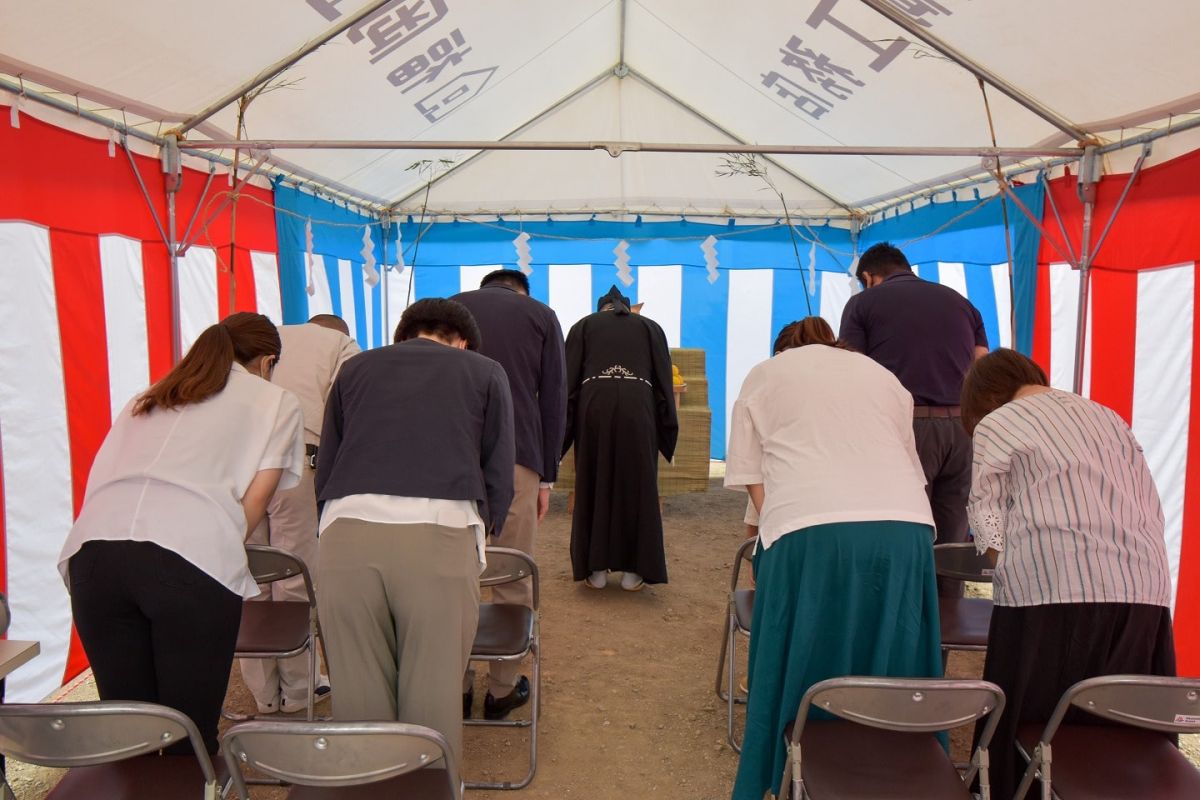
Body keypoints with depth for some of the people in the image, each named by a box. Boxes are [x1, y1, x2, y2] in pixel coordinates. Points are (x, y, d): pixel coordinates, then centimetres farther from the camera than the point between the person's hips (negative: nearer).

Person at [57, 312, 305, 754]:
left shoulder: (147, 399, 32)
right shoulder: (276, 402, 19)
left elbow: (103, 478, 25)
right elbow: (254, 499, 9)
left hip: (95, 552, 5)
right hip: (190, 558, -4)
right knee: (191, 737, 6)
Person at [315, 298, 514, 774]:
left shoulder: (355, 368, 26)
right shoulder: (485, 372, 20)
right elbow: (499, 474, 16)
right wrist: (482, 535, 31)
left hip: (348, 529, 2)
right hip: (440, 531, -2)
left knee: (358, 691, 12)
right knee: (433, 693, 8)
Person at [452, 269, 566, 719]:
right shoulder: (541, 315, 14)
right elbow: (553, 398, 7)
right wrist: (546, 477, 10)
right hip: (516, 458, -2)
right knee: (512, 579, 9)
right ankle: (503, 688, 19)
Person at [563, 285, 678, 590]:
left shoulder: (583, 325, 20)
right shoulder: (650, 327, 22)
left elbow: (568, 379, 9)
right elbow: (664, 381, 11)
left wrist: (562, 433, 8)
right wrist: (667, 434, 10)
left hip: (593, 405, 0)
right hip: (637, 407, 0)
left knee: (593, 485, 11)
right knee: (637, 487, 10)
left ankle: (596, 569, 15)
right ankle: (632, 570, 14)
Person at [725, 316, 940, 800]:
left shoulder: (764, 376, 21)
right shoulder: (883, 376, 29)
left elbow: (753, 477, 13)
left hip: (810, 532, -3)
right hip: (903, 530, 3)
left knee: (804, 670, 8)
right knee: (891, 670, 14)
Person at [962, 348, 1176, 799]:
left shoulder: (995, 424, 10)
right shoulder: (1109, 418, 24)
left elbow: (985, 512, 2)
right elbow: (1150, 504, 19)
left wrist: (1009, 569, 7)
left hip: (1052, 588, -5)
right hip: (1143, 589, 5)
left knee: (1031, 721, 4)